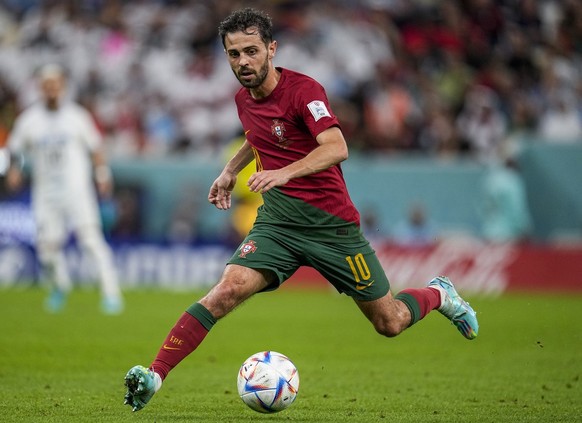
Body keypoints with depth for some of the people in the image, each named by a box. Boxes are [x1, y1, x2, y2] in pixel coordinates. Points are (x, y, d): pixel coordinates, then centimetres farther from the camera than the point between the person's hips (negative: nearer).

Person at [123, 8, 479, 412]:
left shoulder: (303, 90, -17)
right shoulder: (244, 99, 4)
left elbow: (337, 148, -33)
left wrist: (285, 172, -46)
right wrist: (231, 170, 23)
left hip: (331, 223, -4)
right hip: (278, 220, 4)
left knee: (389, 323, 5)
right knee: (229, 288, -22)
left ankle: (438, 295, 38)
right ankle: (155, 375, -28)